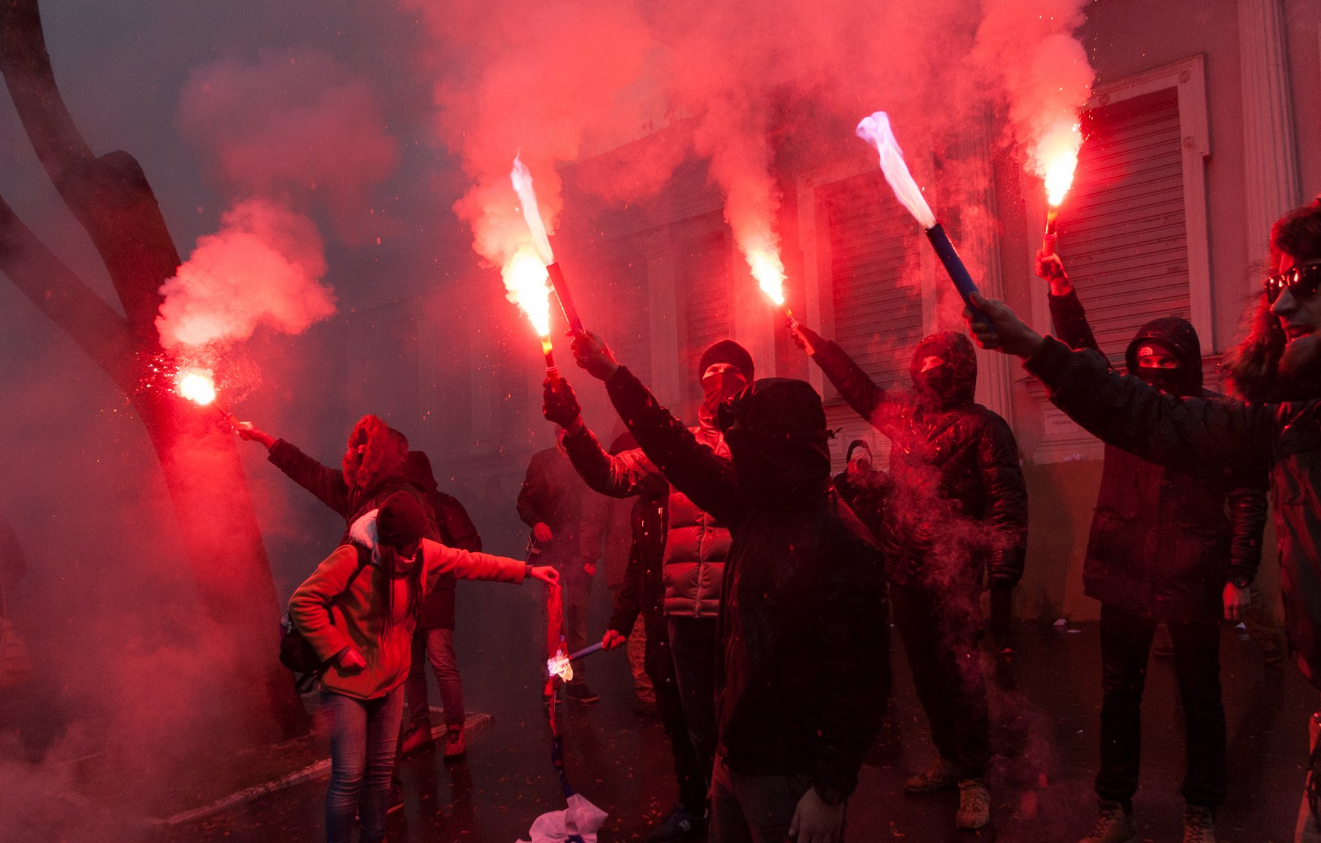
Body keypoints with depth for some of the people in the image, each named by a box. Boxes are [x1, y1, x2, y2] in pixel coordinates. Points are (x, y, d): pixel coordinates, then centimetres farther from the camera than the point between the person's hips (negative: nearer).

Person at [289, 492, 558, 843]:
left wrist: (527, 570, 4)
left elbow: (470, 562, 4)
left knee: (381, 770, 14)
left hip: (390, 680, 6)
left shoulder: (423, 552, -6)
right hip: (349, 683, -6)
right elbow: (302, 602, -21)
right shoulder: (354, 557, -24)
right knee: (349, 776, -7)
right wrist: (337, 650, -21)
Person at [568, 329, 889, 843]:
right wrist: (614, 375, 15)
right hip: (733, 760, 8)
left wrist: (831, 791, -22)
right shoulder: (756, 507, 2)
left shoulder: (841, 547, -22)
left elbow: (861, 680, -23)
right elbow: (680, 453, 12)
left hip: (789, 781, -8)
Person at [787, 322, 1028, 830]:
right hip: (904, 569, 7)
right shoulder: (904, 415, 15)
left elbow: (1007, 501, -11)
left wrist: (1004, 575, -19)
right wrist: (811, 341, 29)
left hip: (951, 573, -6)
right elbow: (858, 386, 30)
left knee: (958, 673, -5)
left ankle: (973, 779, 6)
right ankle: (949, 760, 26)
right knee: (925, 672, 12)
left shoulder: (982, 425, -4)